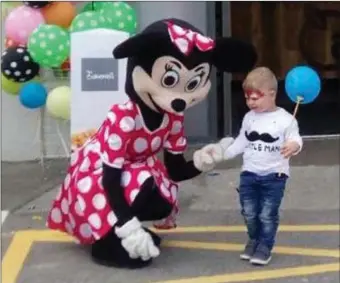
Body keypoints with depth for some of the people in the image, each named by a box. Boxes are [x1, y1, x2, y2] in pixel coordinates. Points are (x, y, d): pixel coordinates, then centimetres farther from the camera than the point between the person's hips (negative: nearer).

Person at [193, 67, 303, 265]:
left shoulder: (285, 119, -11)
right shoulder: (249, 118, 5)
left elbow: (295, 139, -16)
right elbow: (241, 142, 13)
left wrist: (294, 146, -40)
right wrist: (222, 153, 9)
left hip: (275, 175, -4)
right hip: (249, 174, 5)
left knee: (267, 215, 1)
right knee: (249, 213, 10)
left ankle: (265, 246, 20)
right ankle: (254, 240, 32)